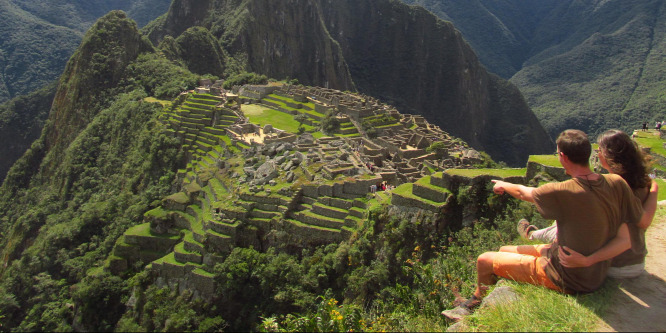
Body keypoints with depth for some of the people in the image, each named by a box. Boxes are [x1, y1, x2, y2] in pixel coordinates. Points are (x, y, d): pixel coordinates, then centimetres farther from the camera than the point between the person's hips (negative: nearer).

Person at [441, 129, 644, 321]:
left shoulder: (563, 193, -30)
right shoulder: (616, 184, -13)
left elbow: (523, 192, -7)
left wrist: (503, 185, 14)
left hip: (566, 279, -7)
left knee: (485, 261, 7)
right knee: (505, 251, 20)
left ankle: (475, 305, 36)